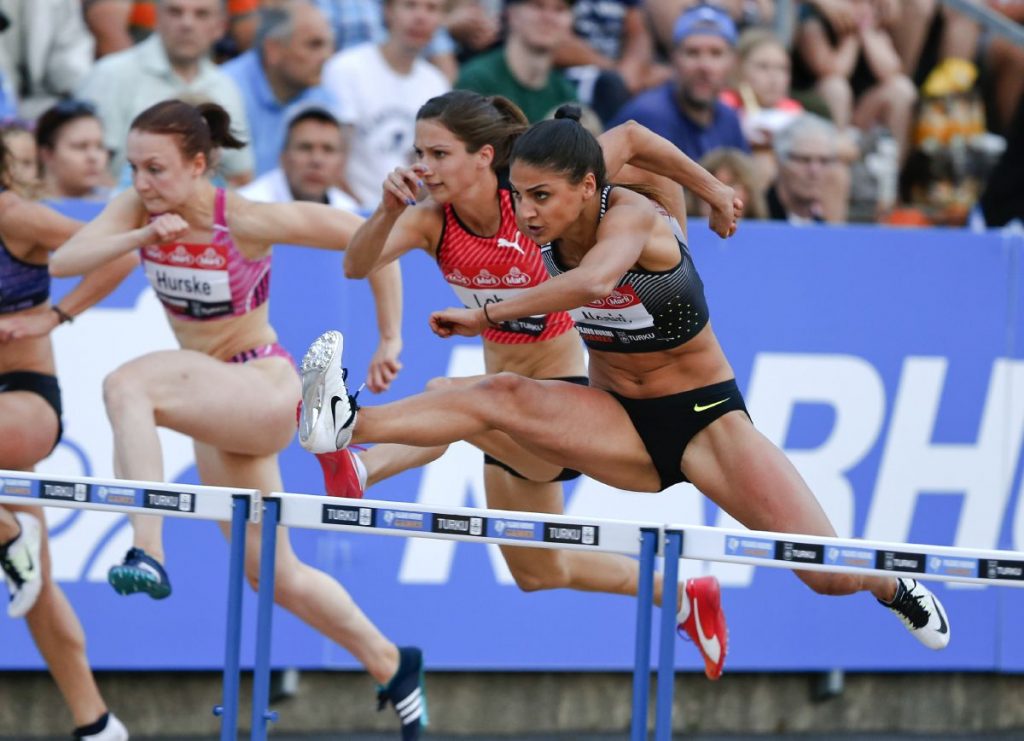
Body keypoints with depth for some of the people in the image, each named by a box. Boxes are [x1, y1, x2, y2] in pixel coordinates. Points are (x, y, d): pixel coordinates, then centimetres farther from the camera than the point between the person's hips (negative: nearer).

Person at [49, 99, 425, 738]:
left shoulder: (250, 221, -19)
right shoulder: (139, 211, -4)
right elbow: (62, 262, -19)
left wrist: (390, 340, -11)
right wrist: (142, 237, -32)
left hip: (265, 390, -7)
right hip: (213, 407, 7)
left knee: (127, 385, -34)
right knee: (275, 575, 13)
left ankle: (148, 552, -42)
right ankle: (392, 667, 31)